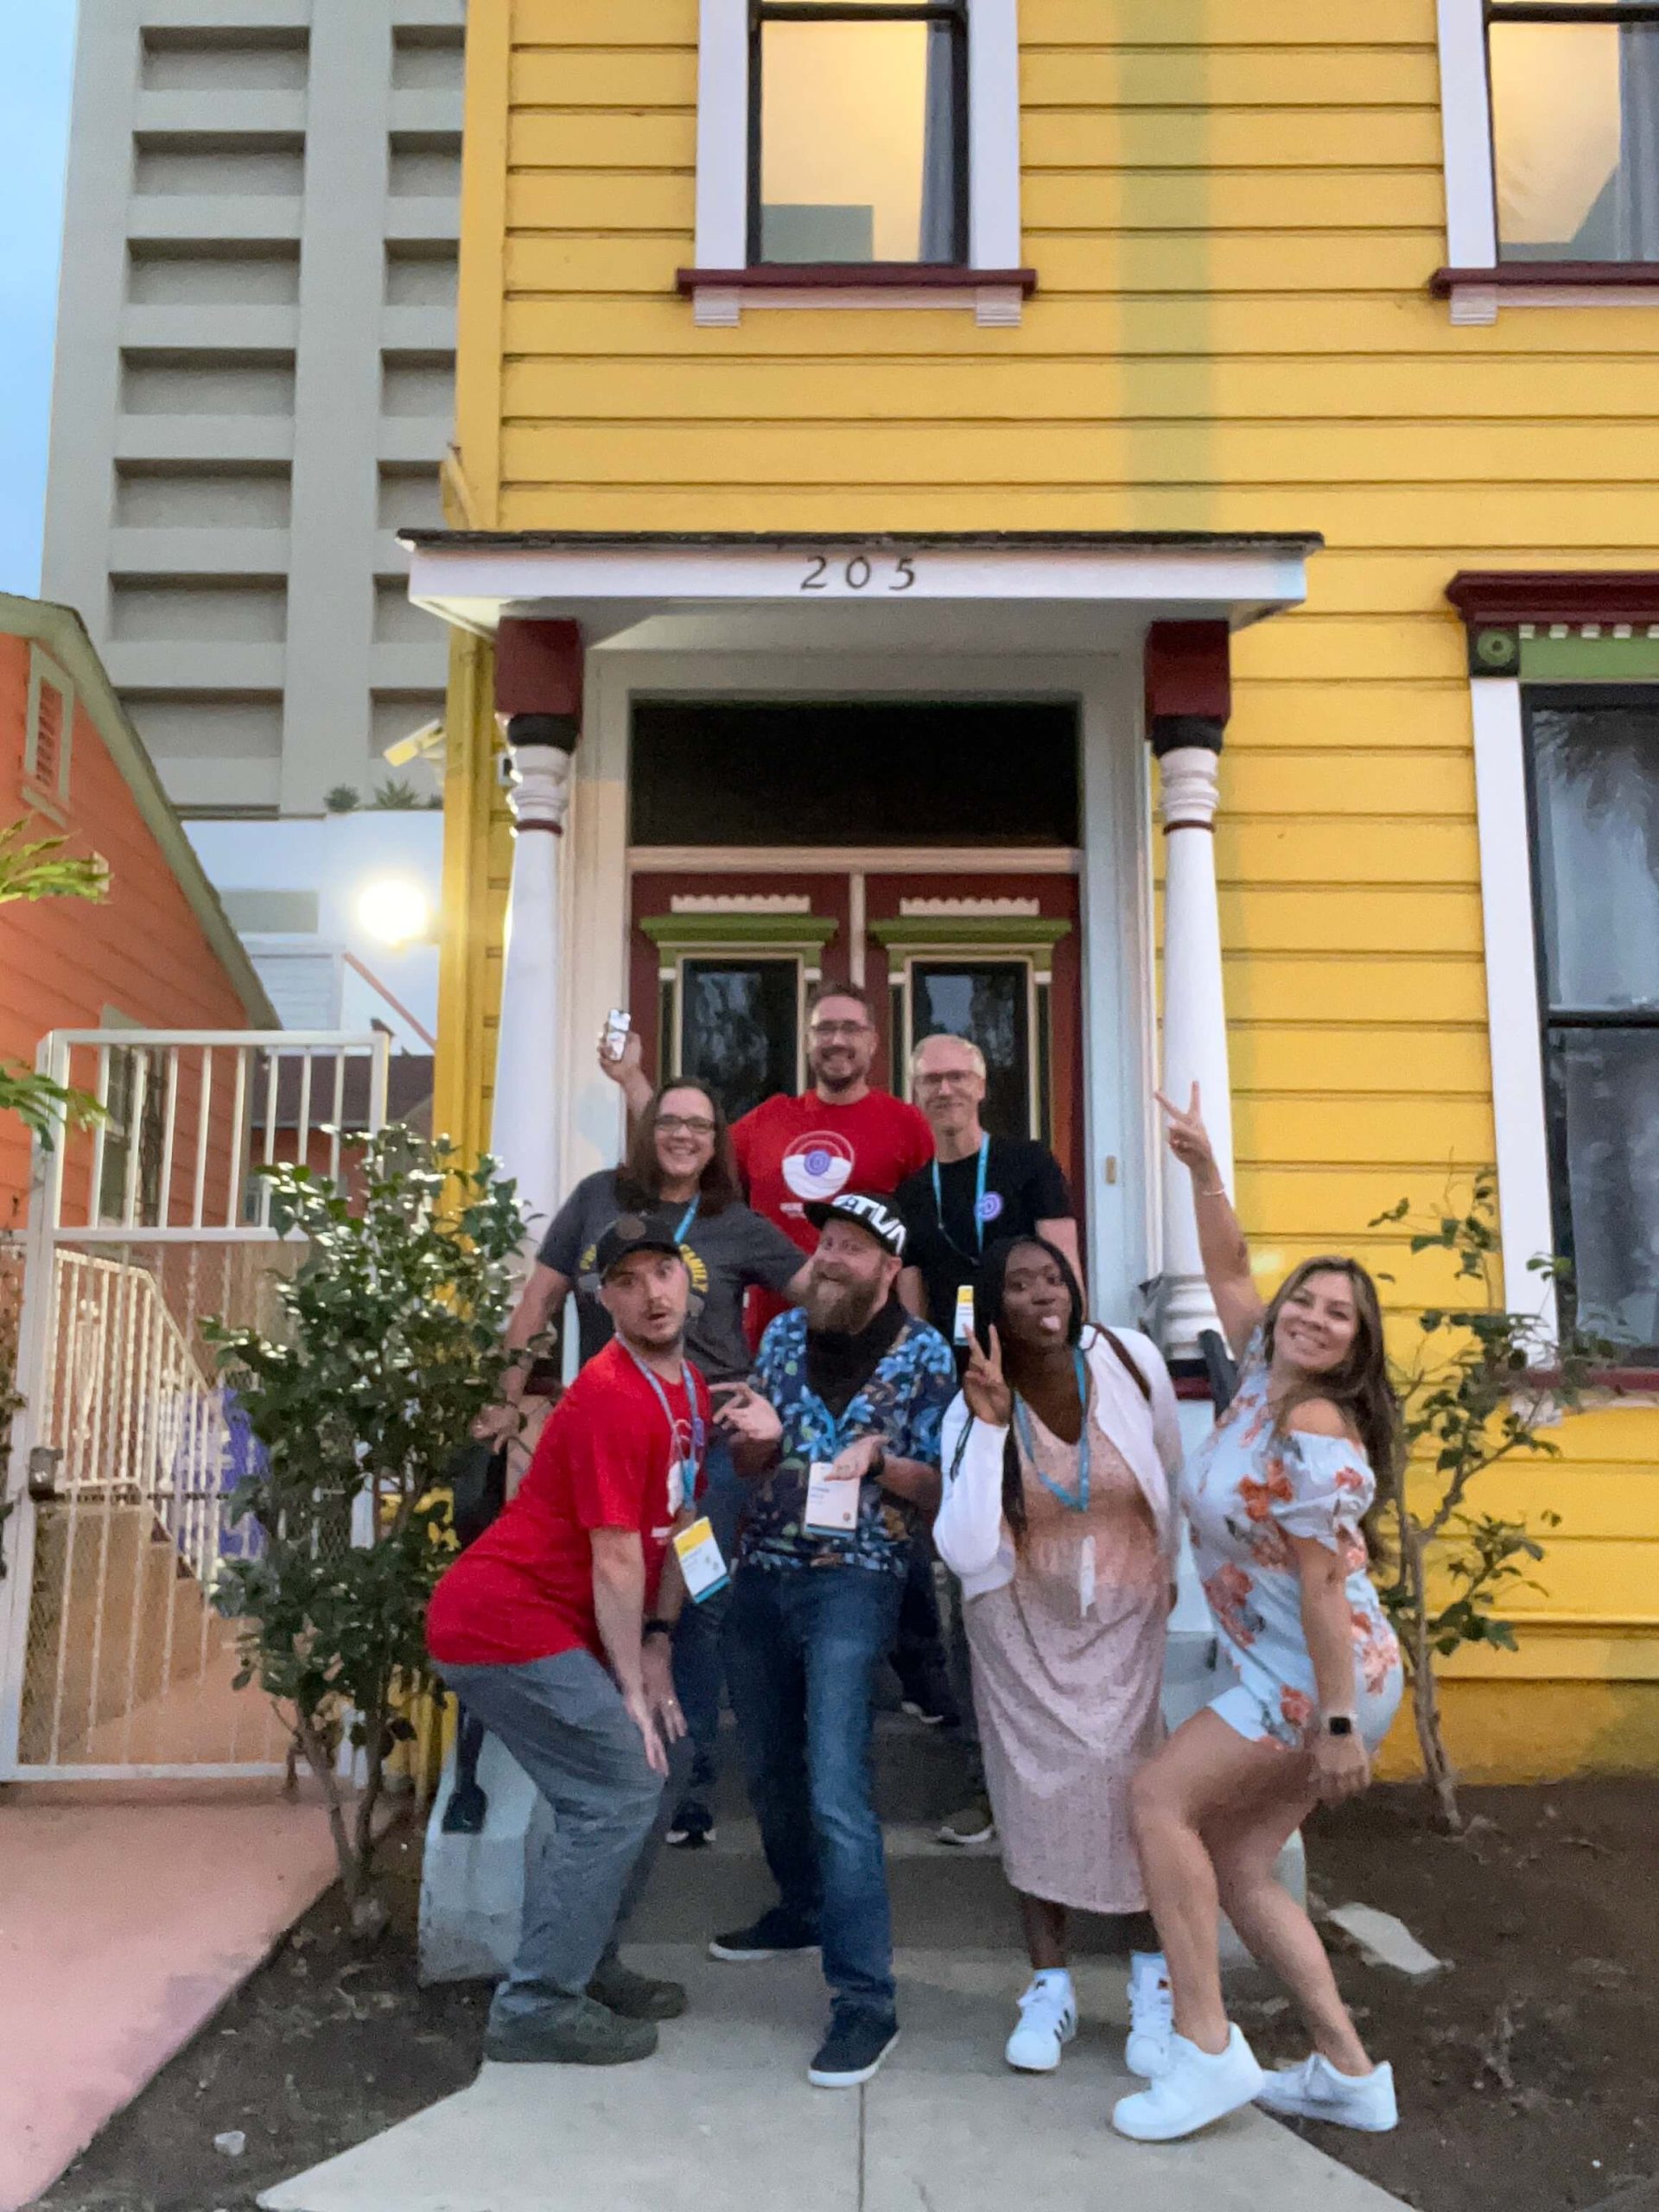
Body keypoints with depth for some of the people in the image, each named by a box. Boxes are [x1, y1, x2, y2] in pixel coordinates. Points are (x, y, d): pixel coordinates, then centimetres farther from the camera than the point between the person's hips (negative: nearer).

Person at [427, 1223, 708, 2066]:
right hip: (502, 1623, -9)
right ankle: (537, 2007, 1)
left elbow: (672, 1529, 10)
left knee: (632, 1776, 12)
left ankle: (585, 1963, 27)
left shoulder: (690, 1391, 8)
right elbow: (614, 1560, -20)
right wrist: (633, 1688, -14)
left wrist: (657, 1648, 3)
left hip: (554, 1625, 9)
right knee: (620, 1788, -10)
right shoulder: (613, 1397, -22)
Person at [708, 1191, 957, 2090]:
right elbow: (752, 1468, 11)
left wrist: (878, 1457, -21)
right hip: (760, 1574, 5)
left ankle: (865, 1999, -7)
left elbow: (940, 1489, -2)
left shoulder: (925, 1355, -4)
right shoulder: (785, 1331, 7)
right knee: (769, 1770, 17)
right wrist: (757, 1435, -12)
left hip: (852, 1583, -5)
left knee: (835, 1785, -14)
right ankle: (803, 1909, 41)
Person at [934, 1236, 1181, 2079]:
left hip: (1123, 1614, 0)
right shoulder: (974, 1407, -16)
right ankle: (1049, 1988, 20)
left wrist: (1168, 1569, 17)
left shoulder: (1131, 1361, -16)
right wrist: (989, 1426, -33)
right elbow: (966, 1552, -28)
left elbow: (1170, 1472, 4)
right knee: (1036, 1788, 2)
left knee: (1127, 1782, -6)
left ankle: (1152, 1978, 17)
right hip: (1020, 1622, 0)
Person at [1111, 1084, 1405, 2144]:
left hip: (1322, 1678, -9)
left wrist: (1338, 1722, -20)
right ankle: (1346, 2069, 18)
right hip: (1281, 1673, 9)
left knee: (1162, 1798, -8)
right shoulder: (1265, 1378, 2)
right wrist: (1205, 1170, 5)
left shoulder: (1313, 1435, -21)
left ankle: (1208, 2048, -2)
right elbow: (1229, 1274, 14)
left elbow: (1323, 1584, -22)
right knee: (1236, 1865, 9)